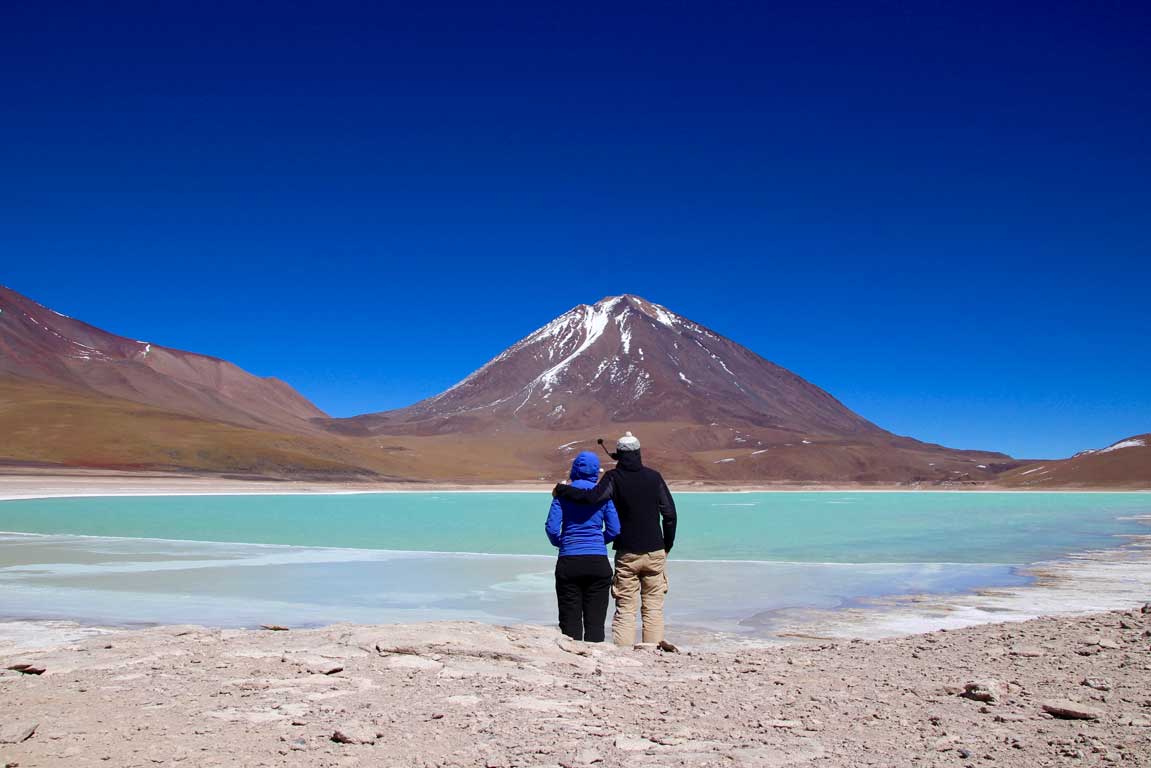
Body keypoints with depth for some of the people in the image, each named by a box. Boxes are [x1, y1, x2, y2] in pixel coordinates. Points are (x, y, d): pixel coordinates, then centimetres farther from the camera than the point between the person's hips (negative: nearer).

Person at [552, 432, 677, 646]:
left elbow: (593, 496, -23)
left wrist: (561, 489, -10)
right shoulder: (654, 477, 2)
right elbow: (670, 514, 2)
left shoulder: (614, 477, -6)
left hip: (627, 554, -1)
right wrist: (667, 546, 13)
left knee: (625, 609, 4)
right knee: (653, 608, 7)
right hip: (655, 552, 2)